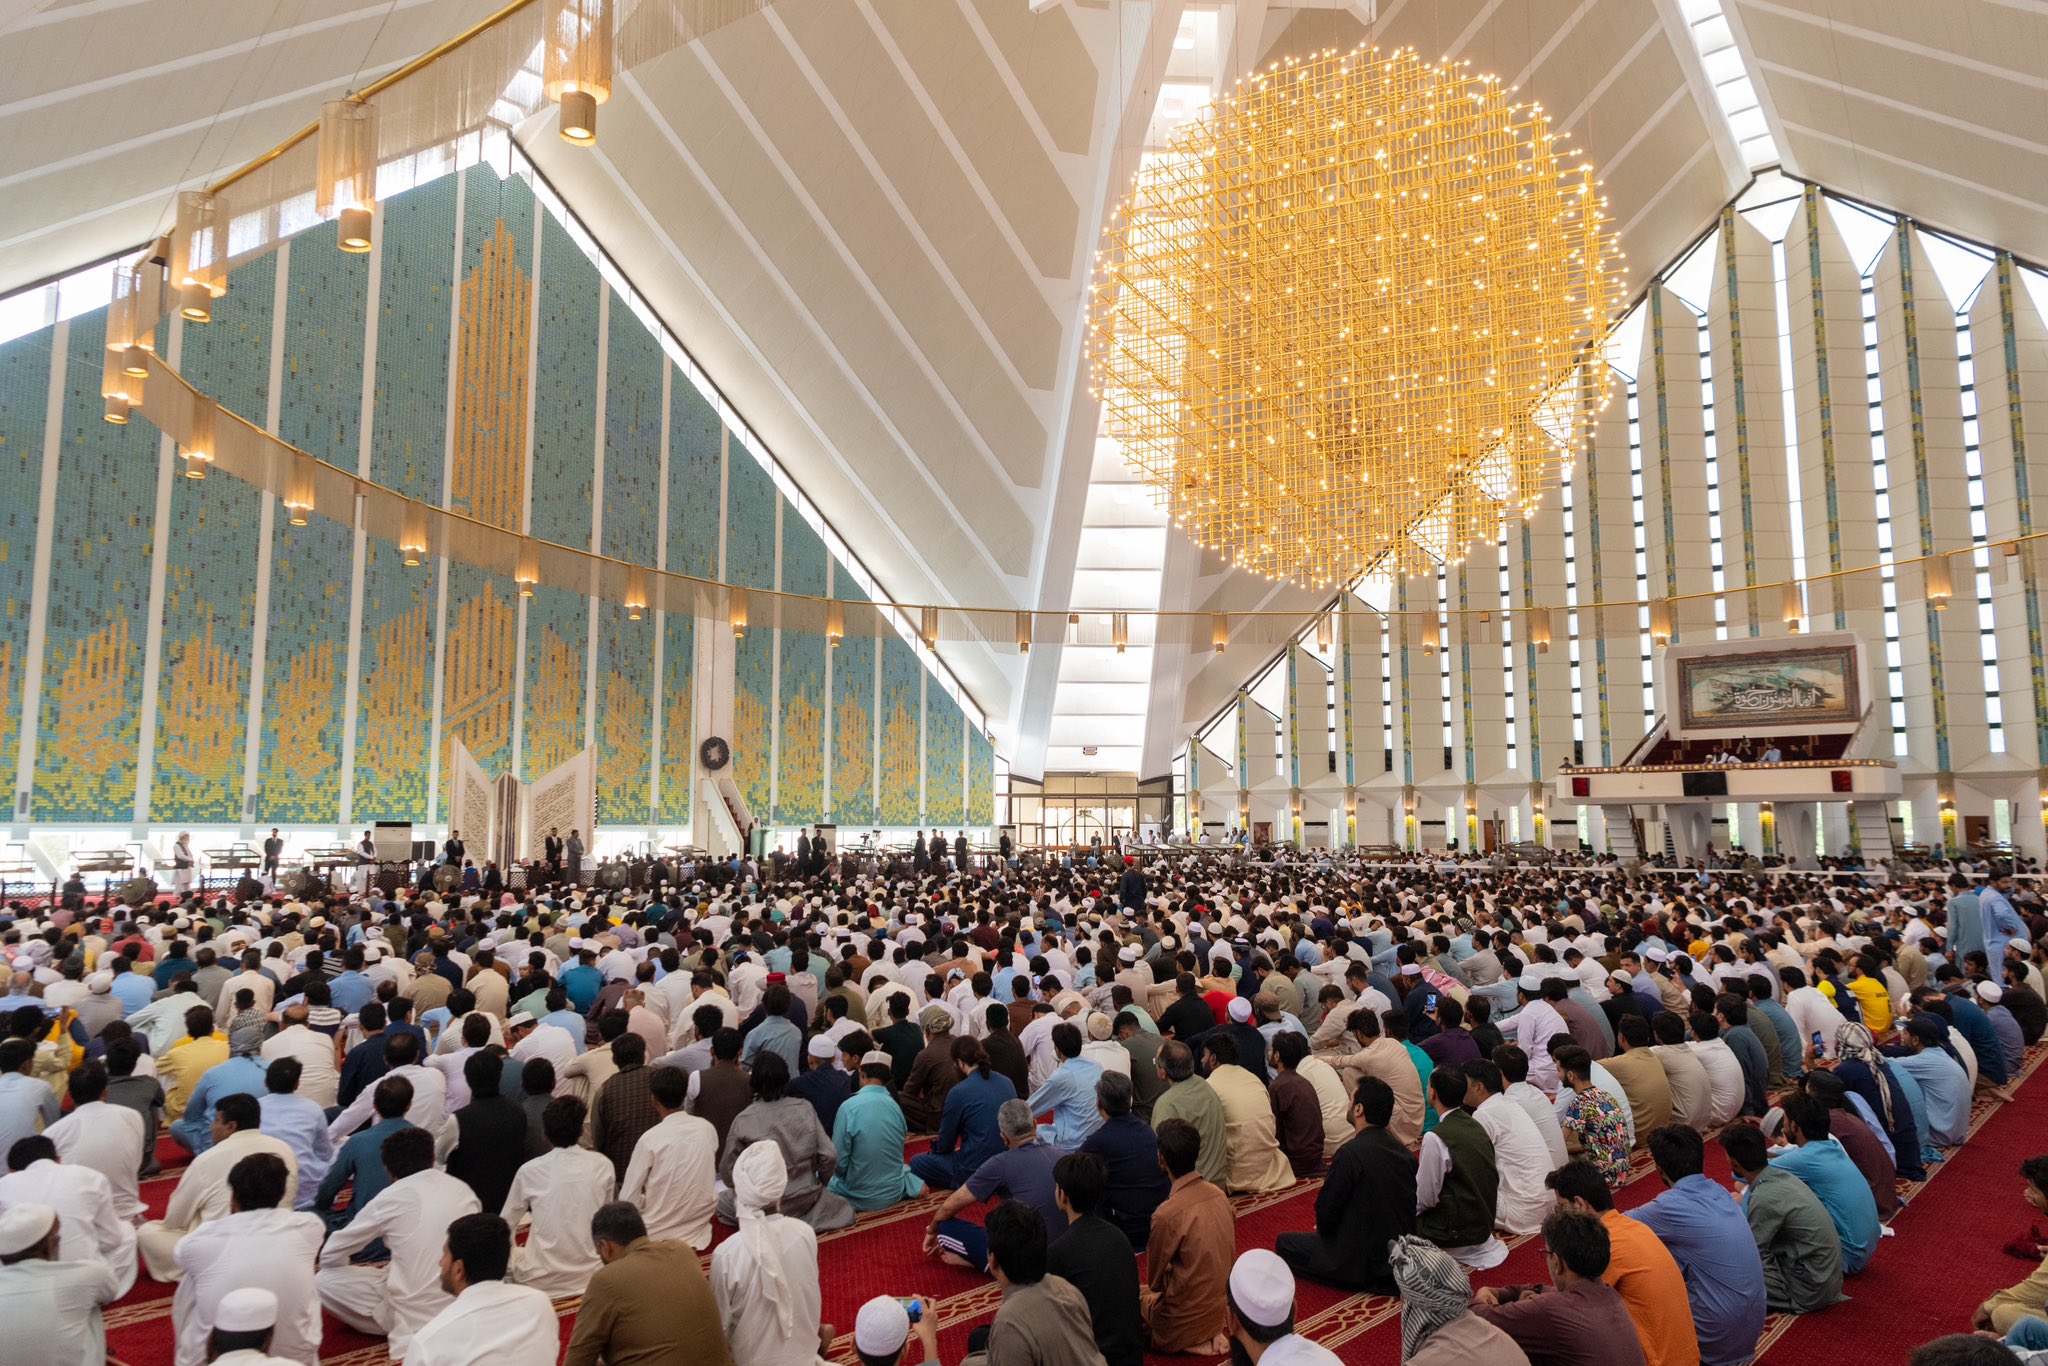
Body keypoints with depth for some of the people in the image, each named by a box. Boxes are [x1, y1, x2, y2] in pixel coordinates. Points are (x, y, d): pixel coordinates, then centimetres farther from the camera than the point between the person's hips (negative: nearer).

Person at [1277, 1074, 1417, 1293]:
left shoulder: (1351, 1153, -23)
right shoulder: (1404, 1152, 0)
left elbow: (1325, 1211, -15)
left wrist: (1324, 1229, 9)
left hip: (1365, 1261, -8)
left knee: (1284, 1243, 7)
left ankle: (1364, 1281, 2)